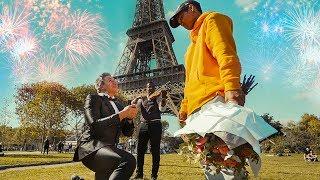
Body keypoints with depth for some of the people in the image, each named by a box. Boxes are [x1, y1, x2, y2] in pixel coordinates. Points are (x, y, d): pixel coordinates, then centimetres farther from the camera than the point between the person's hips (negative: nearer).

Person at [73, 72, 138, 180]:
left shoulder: (118, 104, 20)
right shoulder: (93, 98, 2)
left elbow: (127, 133, 16)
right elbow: (94, 124, -15)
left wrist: (130, 118, -4)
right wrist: (122, 114, -15)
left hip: (109, 148, 8)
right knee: (128, 160, -32)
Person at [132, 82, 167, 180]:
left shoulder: (158, 97, 6)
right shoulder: (142, 99, 15)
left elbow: (162, 109, -11)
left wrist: (164, 98, -30)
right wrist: (136, 99, -16)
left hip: (155, 125, -3)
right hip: (143, 125, 3)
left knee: (155, 150, 0)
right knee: (140, 150, 4)